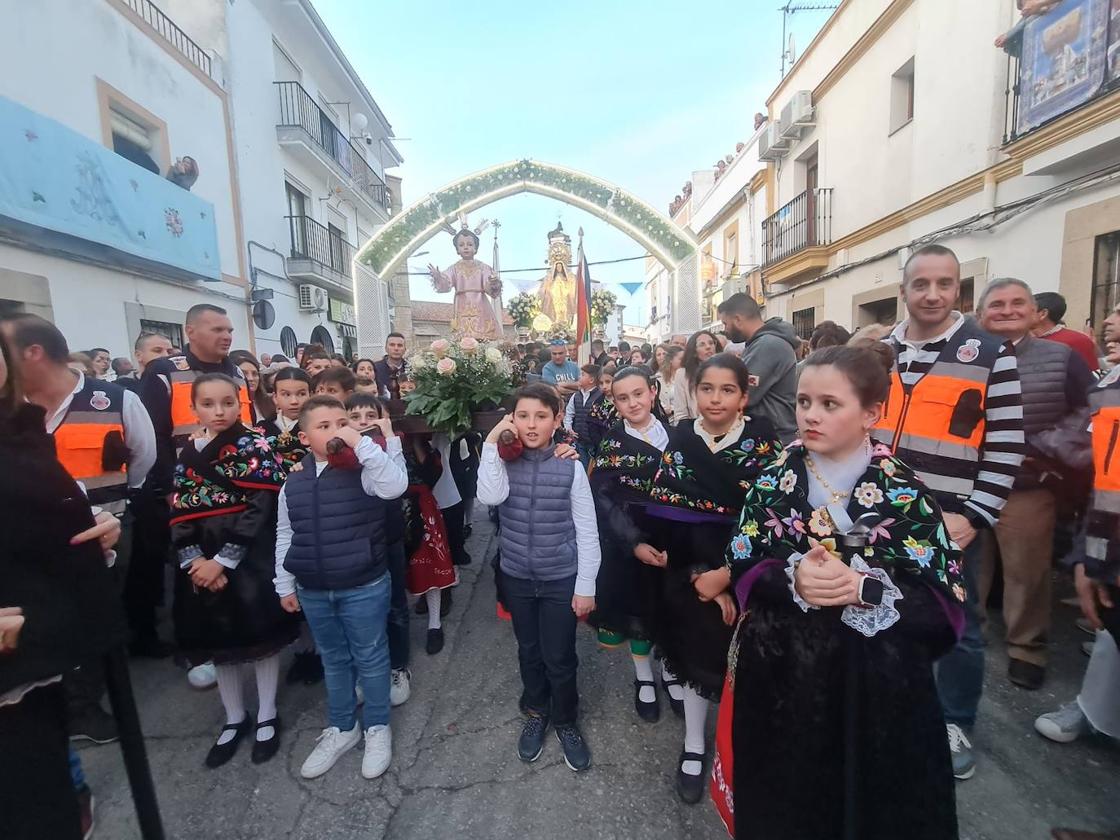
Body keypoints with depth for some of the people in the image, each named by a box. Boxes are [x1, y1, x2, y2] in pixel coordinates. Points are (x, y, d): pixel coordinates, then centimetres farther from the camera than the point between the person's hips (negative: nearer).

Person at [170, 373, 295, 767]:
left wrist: (223, 560, -17)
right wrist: (194, 560, -10)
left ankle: (266, 716, 26)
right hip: (203, 563, 5)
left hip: (249, 560, -4)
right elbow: (179, 512, 4)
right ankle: (234, 718, 34)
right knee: (217, 640, 14)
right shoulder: (187, 454, 7)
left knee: (259, 636, 6)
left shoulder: (256, 446, -8)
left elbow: (260, 509, -15)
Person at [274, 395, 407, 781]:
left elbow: (396, 485, -36)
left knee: (370, 659, 12)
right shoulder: (293, 482, 0)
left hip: (364, 588, -4)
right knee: (333, 660, 22)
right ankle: (341, 728, 43)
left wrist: (362, 443, -35)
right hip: (312, 591, 5)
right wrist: (285, 585, 12)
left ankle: (377, 727, 34)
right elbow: (285, 536, 9)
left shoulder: (364, 471, -14)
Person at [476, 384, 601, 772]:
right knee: (529, 652, 21)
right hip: (516, 576, 2)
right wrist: (491, 444, -26)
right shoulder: (505, 461, -7)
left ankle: (566, 721, 38)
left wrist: (586, 586, -7)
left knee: (559, 658, 10)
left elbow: (587, 531, -8)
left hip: (561, 578, -2)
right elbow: (490, 497, -28)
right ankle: (535, 712, 46)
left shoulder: (570, 467, -13)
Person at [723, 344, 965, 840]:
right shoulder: (776, 478, -5)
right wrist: (792, 579, -23)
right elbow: (741, 566, -3)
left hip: (873, 679, -1)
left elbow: (945, 598, -9)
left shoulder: (904, 493, -9)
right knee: (781, 798, 19)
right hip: (780, 668, 2)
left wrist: (861, 587, -25)